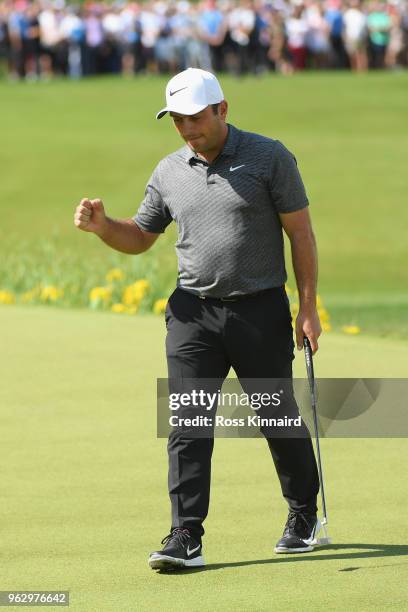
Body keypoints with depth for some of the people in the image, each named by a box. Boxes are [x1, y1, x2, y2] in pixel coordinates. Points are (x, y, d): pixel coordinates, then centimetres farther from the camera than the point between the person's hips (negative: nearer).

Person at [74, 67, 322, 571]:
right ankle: (185, 539, -9)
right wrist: (101, 225, -5)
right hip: (193, 312, 3)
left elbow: (301, 232, -3)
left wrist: (308, 307, -7)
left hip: (261, 309, -3)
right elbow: (139, 237, 17)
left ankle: (304, 516, 28)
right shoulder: (169, 172, 8)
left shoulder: (269, 157, -4)